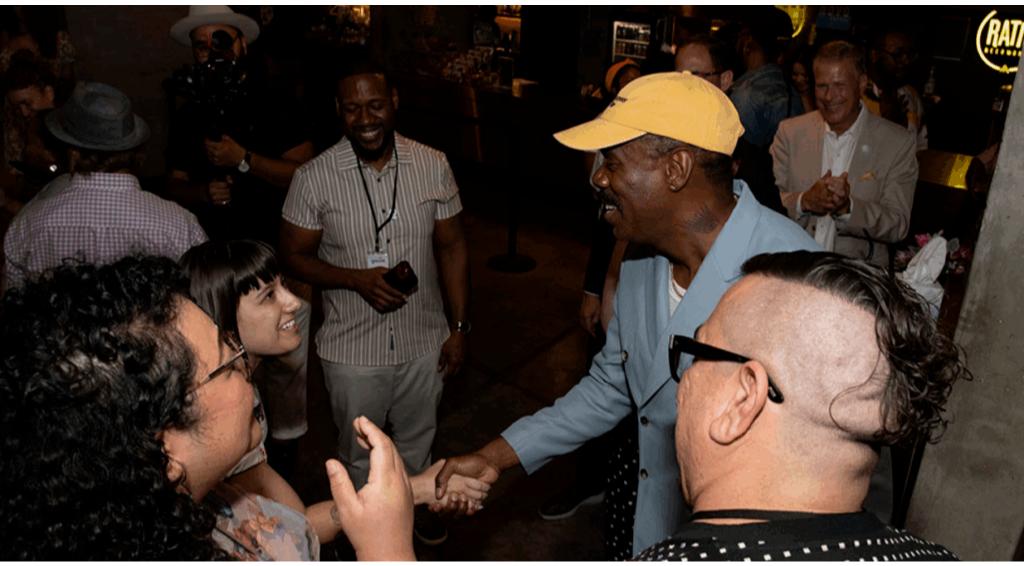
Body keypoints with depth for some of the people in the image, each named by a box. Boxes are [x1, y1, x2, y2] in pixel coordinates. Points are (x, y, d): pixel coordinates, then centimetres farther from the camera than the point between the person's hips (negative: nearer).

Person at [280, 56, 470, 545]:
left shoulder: (433, 165, -8)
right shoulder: (314, 177, -14)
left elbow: (452, 248, -1)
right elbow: (294, 256, -6)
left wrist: (459, 327, -1)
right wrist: (357, 278, -23)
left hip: (423, 341, 2)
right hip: (352, 350, -1)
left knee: (417, 439, 26)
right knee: (359, 450, 21)